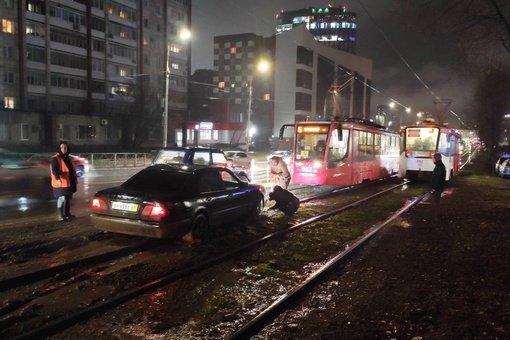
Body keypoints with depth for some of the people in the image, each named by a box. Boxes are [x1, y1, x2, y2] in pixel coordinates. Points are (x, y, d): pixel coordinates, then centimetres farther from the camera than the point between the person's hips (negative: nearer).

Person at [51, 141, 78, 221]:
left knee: (68, 198, 15)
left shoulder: (67, 157, 15)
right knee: (62, 198, -6)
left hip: (69, 182, 8)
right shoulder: (55, 158, -11)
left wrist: (75, 178, 25)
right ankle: (62, 215, 2)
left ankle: (67, 214, 26)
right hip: (61, 183, -8)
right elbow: (54, 170, -22)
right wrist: (58, 178, -38)